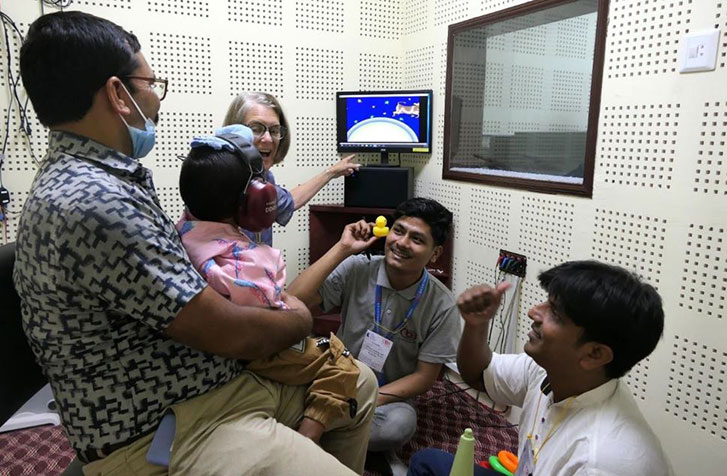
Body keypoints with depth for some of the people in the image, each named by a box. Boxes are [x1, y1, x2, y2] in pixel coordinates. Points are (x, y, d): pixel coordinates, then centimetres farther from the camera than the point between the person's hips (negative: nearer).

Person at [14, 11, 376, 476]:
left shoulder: (84, 180, 8)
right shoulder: (91, 203, -26)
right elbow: (228, 334, -24)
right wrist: (299, 319, -4)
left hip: (221, 380, 10)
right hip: (165, 437, -10)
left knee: (359, 382, 18)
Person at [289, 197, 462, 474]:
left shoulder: (442, 306, -12)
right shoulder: (356, 270, -13)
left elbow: (424, 377, -7)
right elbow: (294, 301, -23)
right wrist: (343, 249, -24)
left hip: (390, 397, 0)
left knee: (399, 424, -34)